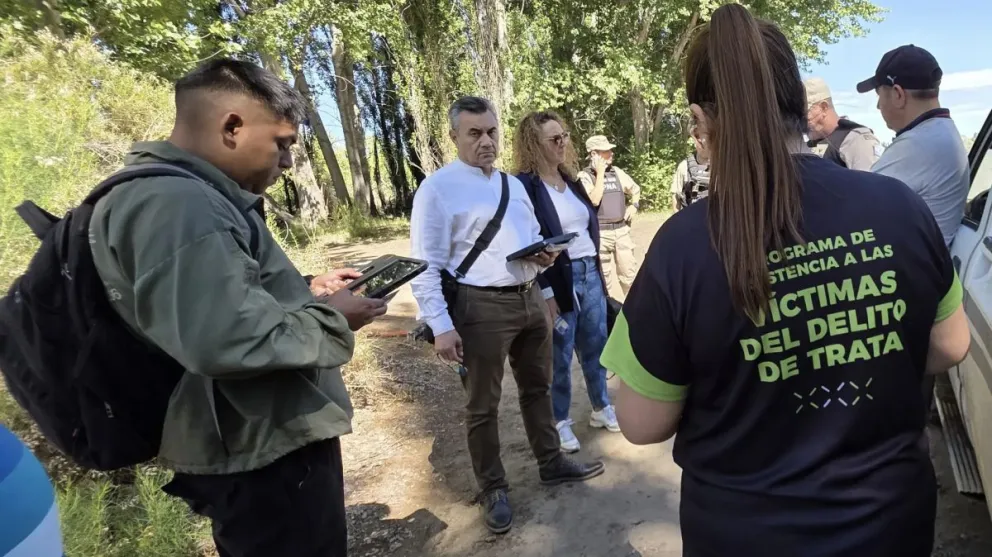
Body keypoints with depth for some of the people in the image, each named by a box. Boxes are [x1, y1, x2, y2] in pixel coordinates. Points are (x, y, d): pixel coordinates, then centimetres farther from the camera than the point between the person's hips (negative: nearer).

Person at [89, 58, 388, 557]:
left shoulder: (192, 195, 11)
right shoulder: (172, 202, -24)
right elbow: (223, 338, -36)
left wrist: (307, 292, 10)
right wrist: (331, 318, -20)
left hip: (266, 439, 11)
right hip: (267, 454, -10)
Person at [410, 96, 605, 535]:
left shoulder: (514, 185, 14)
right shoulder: (437, 189, -9)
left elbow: (535, 236, 24)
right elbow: (426, 266, -13)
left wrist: (545, 255, -1)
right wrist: (441, 326, -20)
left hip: (530, 298, 7)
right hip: (481, 306, -7)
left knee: (537, 387, 21)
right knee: (483, 404, 8)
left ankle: (551, 464, 42)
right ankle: (493, 489, 28)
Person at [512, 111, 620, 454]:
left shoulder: (570, 179, 12)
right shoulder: (524, 186, -12)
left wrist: (598, 271, 17)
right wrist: (546, 294, -17)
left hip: (590, 274, 7)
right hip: (558, 281, -7)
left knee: (596, 346, 17)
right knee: (559, 356, 5)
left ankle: (602, 408, 35)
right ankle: (559, 422, 22)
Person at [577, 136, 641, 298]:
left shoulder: (617, 172, 9)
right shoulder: (584, 176, -7)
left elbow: (635, 189, 25)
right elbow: (594, 200, -22)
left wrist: (634, 205, 8)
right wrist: (600, 173, -17)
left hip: (622, 230, 5)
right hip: (600, 233, -5)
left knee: (629, 272, 9)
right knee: (604, 276, 3)